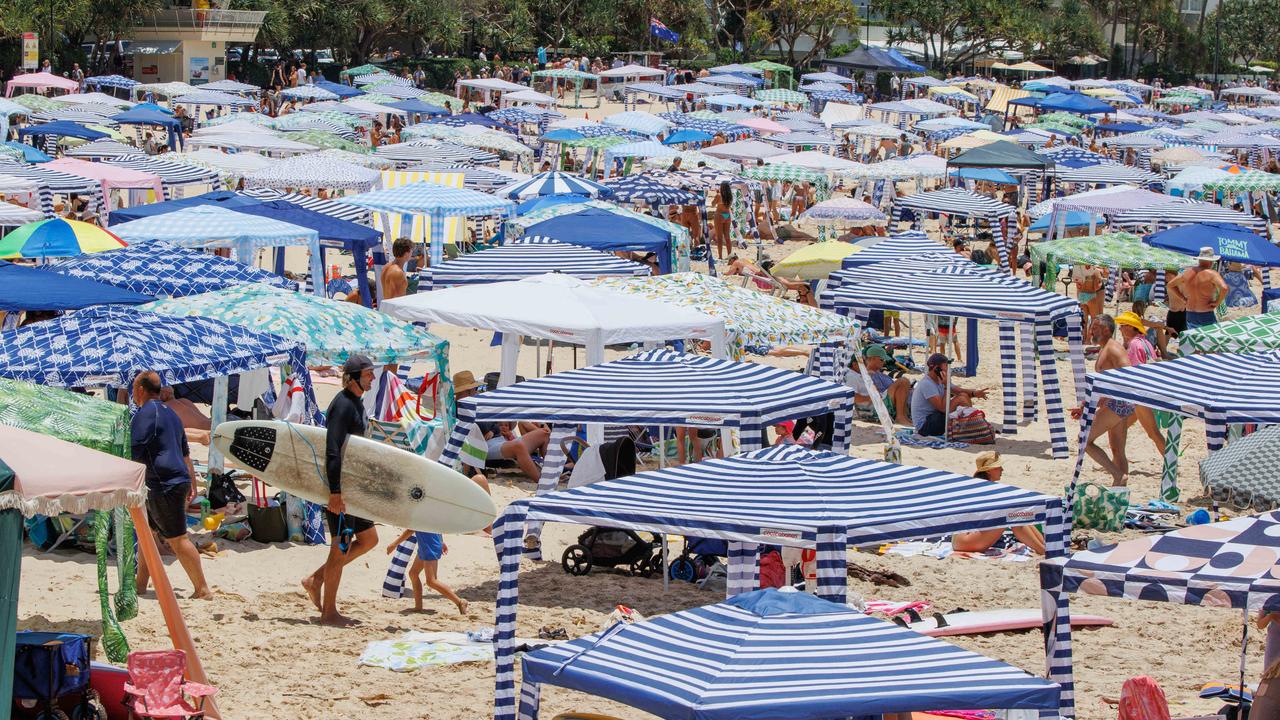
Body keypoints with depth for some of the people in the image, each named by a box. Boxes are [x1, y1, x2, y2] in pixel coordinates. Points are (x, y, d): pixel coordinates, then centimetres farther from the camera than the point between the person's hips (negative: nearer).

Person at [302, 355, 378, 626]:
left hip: (352, 488, 10)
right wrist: (335, 491, -28)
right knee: (341, 547, -3)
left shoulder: (356, 403, 15)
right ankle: (329, 613, 6)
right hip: (340, 488, -10)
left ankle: (317, 579, 17)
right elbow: (332, 450, -24)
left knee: (369, 539, 15)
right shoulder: (343, 405, -17)